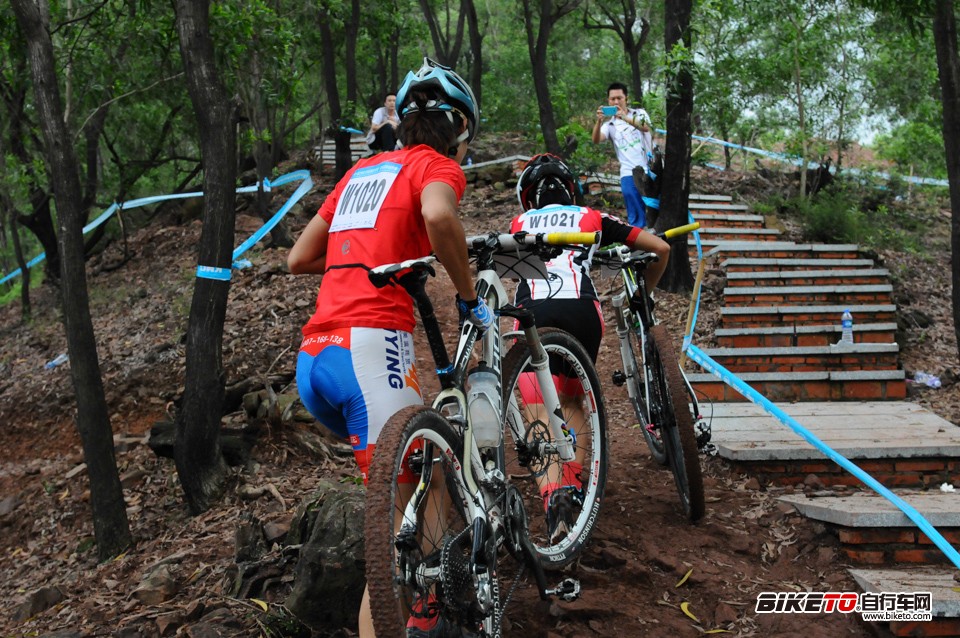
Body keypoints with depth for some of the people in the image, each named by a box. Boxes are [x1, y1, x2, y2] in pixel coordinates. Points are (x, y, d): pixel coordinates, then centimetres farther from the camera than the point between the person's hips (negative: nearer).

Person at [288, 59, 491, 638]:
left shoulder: (362, 171, 26)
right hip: (371, 349, -8)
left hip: (311, 361, 8)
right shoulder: (438, 166, 5)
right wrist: (469, 293, -7)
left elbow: (299, 259, 29)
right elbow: (438, 214, -20)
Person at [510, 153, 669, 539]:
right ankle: (573, 483, 10)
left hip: (533, 315, -1)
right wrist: (644, 293, 39)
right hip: (582, 313, 1)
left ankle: (553, 495, -26)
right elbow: (660, 248, 24)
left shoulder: (518, 225, 27)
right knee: (573, 401, 25)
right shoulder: (591, 218, 25)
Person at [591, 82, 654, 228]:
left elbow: (646, 127, -19)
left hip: (650, 170, -1)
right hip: (629, 174, 1)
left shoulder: (639, 113, 5)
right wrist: (599, 121, -33)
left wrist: (626, 118, -38)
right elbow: (596, 140, -12)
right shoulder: (610, 124, 8)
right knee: (635, 217, -7)